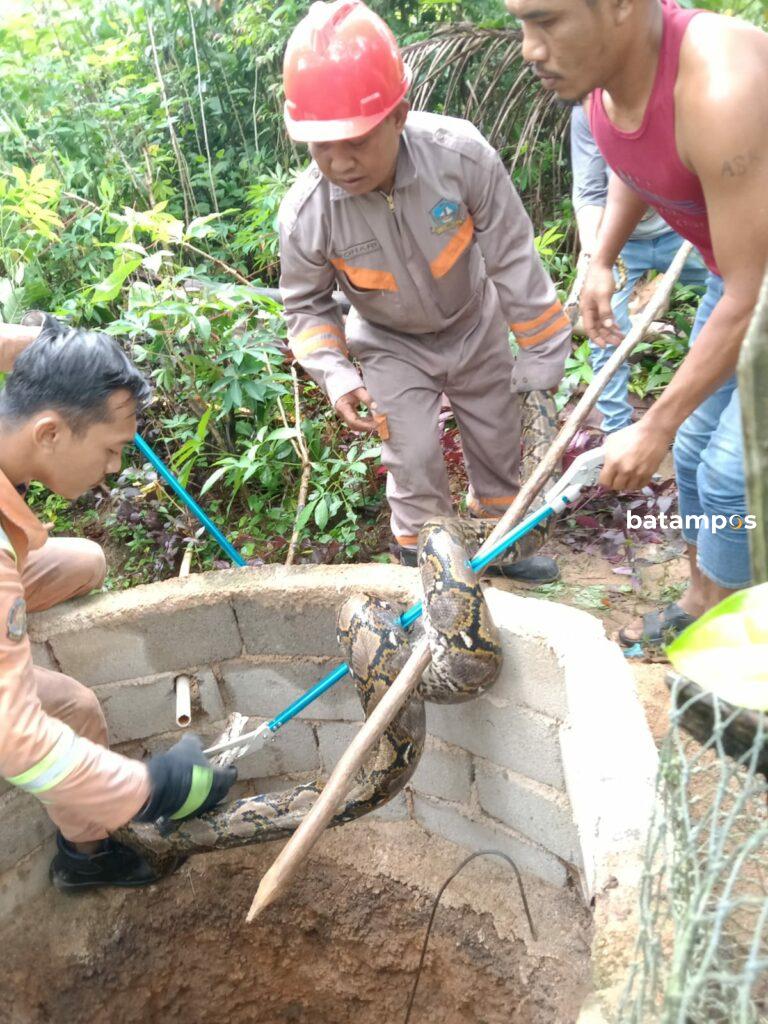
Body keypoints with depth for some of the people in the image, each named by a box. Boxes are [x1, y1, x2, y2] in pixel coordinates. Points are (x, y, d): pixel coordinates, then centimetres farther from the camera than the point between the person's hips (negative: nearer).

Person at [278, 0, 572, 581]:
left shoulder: (461, 154, -34)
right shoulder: (305, 214, -30)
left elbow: (513, 258, -22)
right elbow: (306, 302, -9)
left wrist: (544, 351, -15)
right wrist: (335, 373, -25)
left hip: (476, 329, 2)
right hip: (394, 348, -1)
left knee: (498, 444, 16)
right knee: (415, 466, -4)